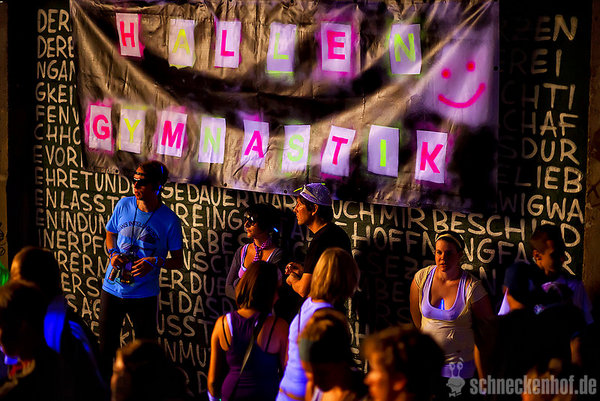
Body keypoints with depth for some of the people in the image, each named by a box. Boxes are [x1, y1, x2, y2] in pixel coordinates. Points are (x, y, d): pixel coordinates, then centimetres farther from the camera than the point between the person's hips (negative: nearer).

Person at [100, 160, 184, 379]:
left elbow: (178, 260, -5)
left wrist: (155, 262, -24)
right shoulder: (124, 205, -3)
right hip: (112, 288, 3)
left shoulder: (169, 220, -13)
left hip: (144, 295, -3)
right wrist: (113, 253, -7)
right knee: (105, 346, 12)